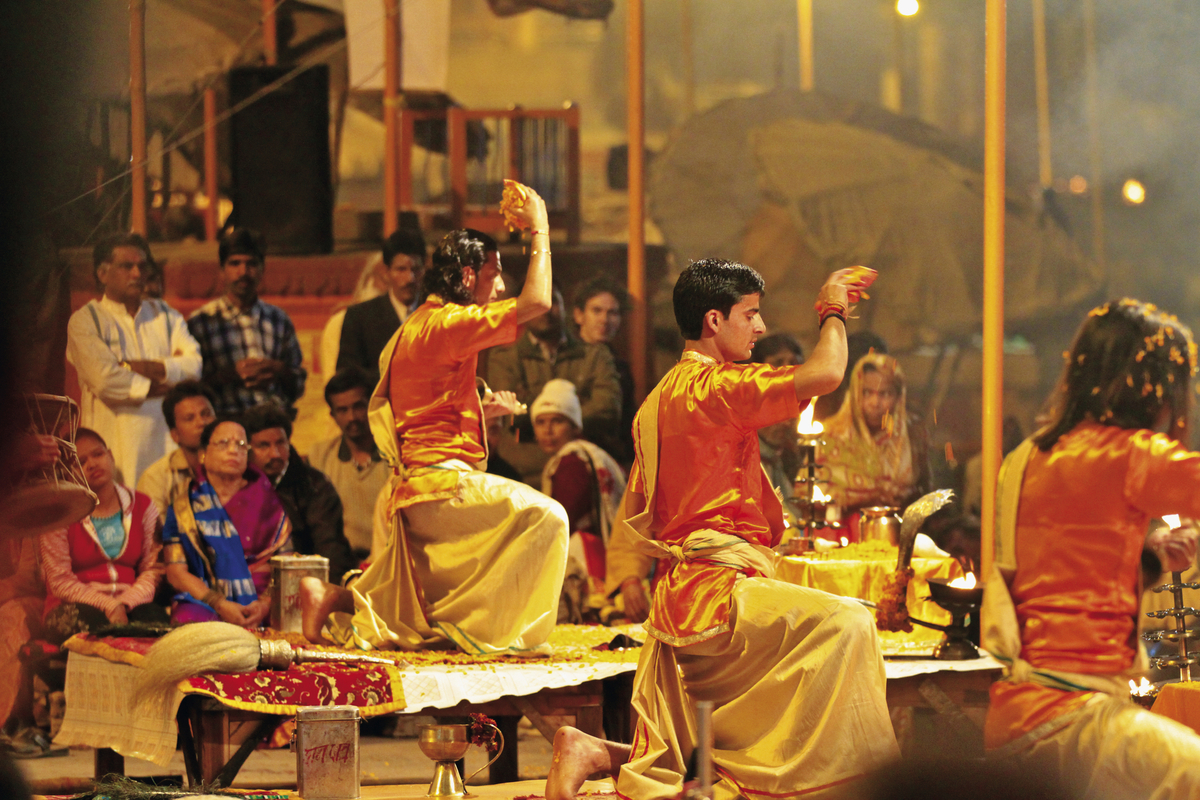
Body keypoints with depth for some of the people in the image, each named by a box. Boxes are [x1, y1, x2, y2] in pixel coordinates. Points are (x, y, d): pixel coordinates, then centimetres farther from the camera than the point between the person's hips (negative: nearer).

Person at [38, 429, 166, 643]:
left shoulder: (142, 506, 12)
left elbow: (152, 569, 4)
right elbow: (60, 581, -6)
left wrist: (125, 603, -17)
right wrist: (108, 606, -20)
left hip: (130, 606, 1)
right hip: (79, 606, -1)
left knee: (156, 616, -34)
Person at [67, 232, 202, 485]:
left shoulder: (165, 315, 17)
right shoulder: (84, 320, 2)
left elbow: (194, 365, 2)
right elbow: (105, 380, -12)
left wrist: (133, 366, -8)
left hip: (165, 436, 4)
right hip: (115, 443, -3)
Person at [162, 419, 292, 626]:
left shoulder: (268, 503, 15)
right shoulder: (183, 509, 12)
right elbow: (176, 572, 2)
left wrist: (265, 604, -13)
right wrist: (220, 605, -14)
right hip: (203, 603, -1)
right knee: (189, 618, -37)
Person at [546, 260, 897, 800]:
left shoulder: (657, 401, 23)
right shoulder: (712, 385, -9)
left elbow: (631, 523, 25)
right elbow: (825, 373, -19)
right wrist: (833, 312, -1)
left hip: (677, 597, 10)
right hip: (715, 588, -10)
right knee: (843, 624, -28)